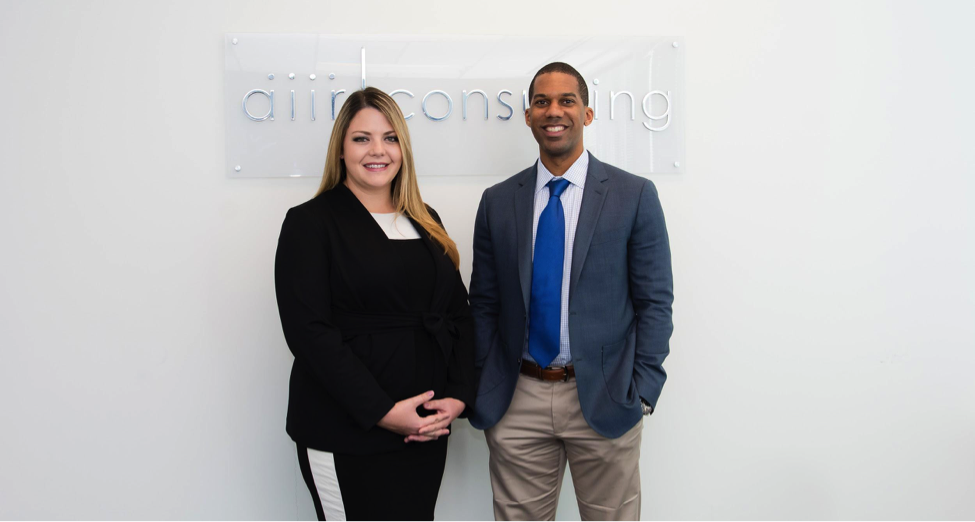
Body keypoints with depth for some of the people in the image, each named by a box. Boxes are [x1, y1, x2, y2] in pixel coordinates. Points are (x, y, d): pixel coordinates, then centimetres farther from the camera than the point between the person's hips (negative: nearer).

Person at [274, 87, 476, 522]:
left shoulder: (425, 221, 11)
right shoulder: (311, 222, -6)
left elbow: (459, 314, 10)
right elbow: (309, 331, -15)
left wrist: (459, 396, -4)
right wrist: (381, 411, -18)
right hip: (346, 437, -5)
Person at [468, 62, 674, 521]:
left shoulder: (634, 196, -2)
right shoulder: (497, 202, 5)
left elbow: (655, 302, -2)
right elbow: (483, 303, 7)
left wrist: (642, 391, -8)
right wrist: (482, 386, -1)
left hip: (603, 398, -1)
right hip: (515, 402, 2)